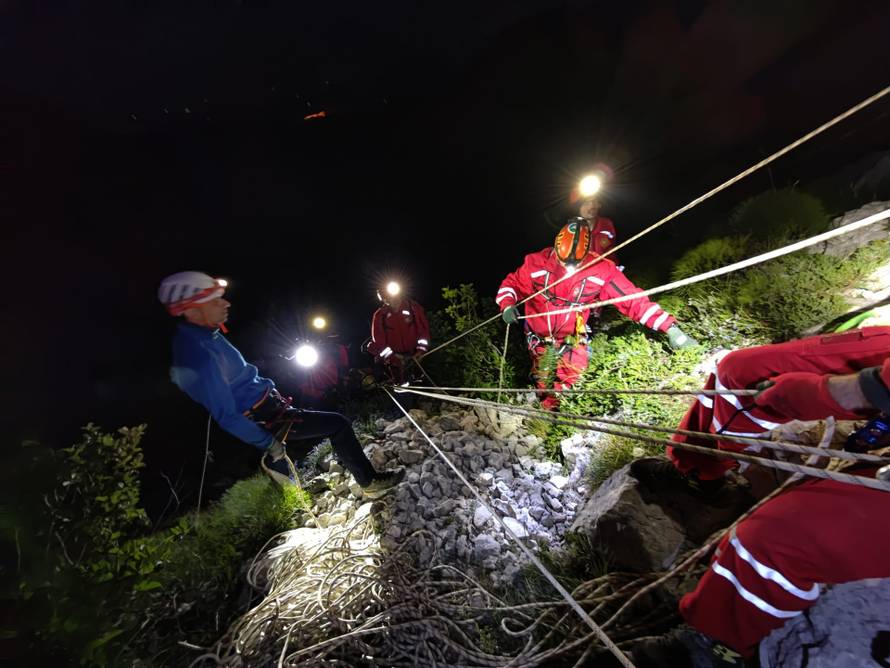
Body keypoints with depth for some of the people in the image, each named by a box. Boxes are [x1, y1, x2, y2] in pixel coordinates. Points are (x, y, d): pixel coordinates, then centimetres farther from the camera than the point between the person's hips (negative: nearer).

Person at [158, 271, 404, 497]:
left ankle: (279, 464, 31)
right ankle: (371, 482, 6)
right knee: (338, 425, -8)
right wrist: (269, 444, -15)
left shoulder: (203, 335, 1)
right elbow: (226, 416, -24)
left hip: (265, 402, 9)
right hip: (262, 419, -9)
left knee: (324, 424, 24)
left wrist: (270, 390, 19)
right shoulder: (199, 359, -29)